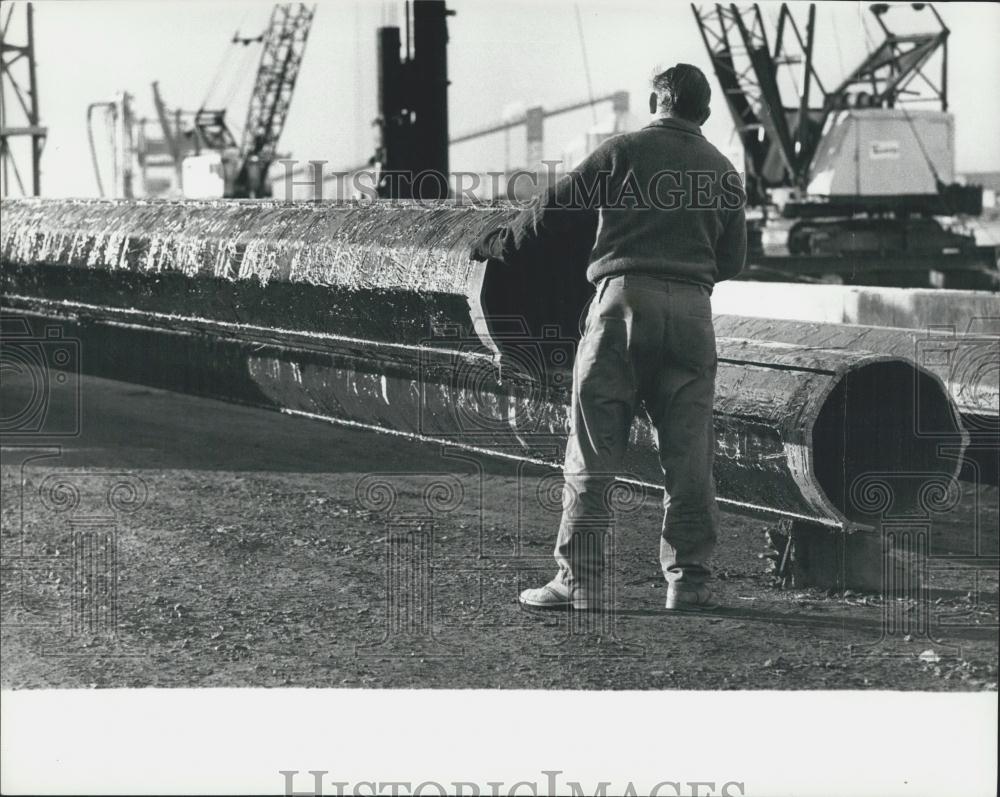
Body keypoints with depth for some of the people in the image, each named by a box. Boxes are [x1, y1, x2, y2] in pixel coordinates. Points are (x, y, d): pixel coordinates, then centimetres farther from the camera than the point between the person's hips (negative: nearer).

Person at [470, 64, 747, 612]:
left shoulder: (623, 152, 5)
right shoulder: (722, 172, 16)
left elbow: (556, 210, 7)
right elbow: (733, 260, 19)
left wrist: (497, 245, 20)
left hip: (623, 300, -3)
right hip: (692, 310, 3)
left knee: (593, 451, 0)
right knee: (688, 454, 7)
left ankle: (579, 580, -2)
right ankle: (688, 580, 7)